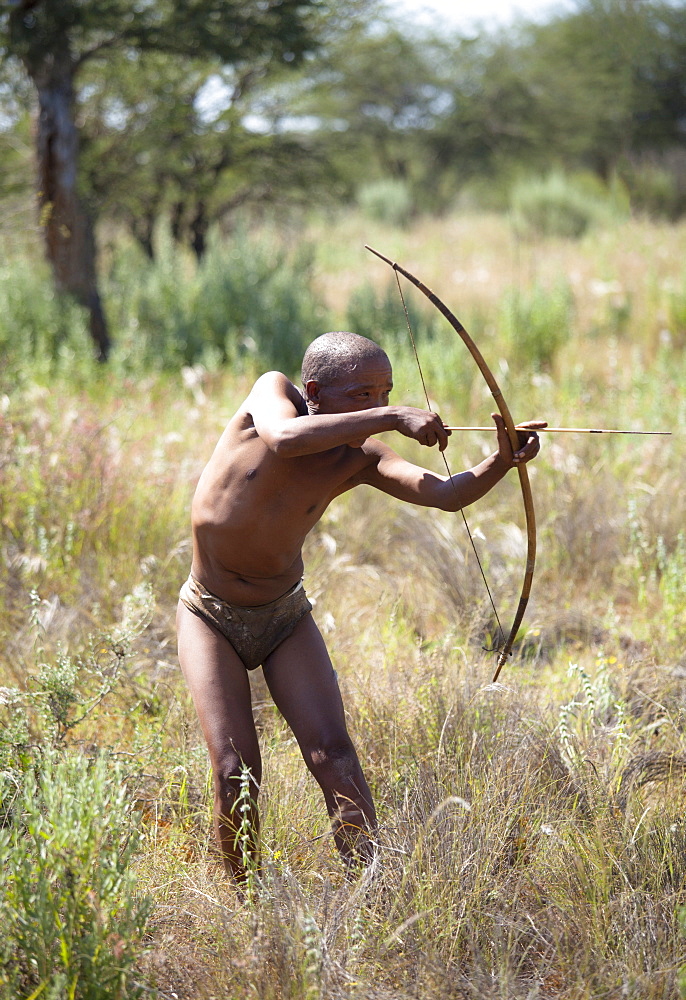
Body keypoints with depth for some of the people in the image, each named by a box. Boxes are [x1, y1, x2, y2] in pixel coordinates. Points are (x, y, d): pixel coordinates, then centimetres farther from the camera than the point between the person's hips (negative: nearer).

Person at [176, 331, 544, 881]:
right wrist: (391, 418, -43)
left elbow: (445, 493, -27)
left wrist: (502, 462, -47)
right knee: (237, 771, -11)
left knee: (333, 754, -14)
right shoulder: (272, 391, -16)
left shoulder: (360, 457, -12)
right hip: (211, 617, -2)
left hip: (286, 616, 2)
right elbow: (284, 438, -40)